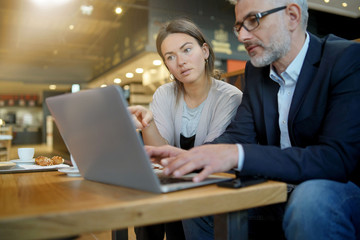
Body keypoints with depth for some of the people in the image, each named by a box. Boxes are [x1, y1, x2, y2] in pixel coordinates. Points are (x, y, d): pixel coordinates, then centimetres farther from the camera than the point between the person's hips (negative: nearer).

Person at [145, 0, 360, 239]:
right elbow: (239, 134, 1)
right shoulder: (255, 70, 6)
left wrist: (237, 155, -36)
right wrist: (190, 155, -18)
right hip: (278, 190, 6)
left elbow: (338, 158, -27)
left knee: (309, 203, -37)